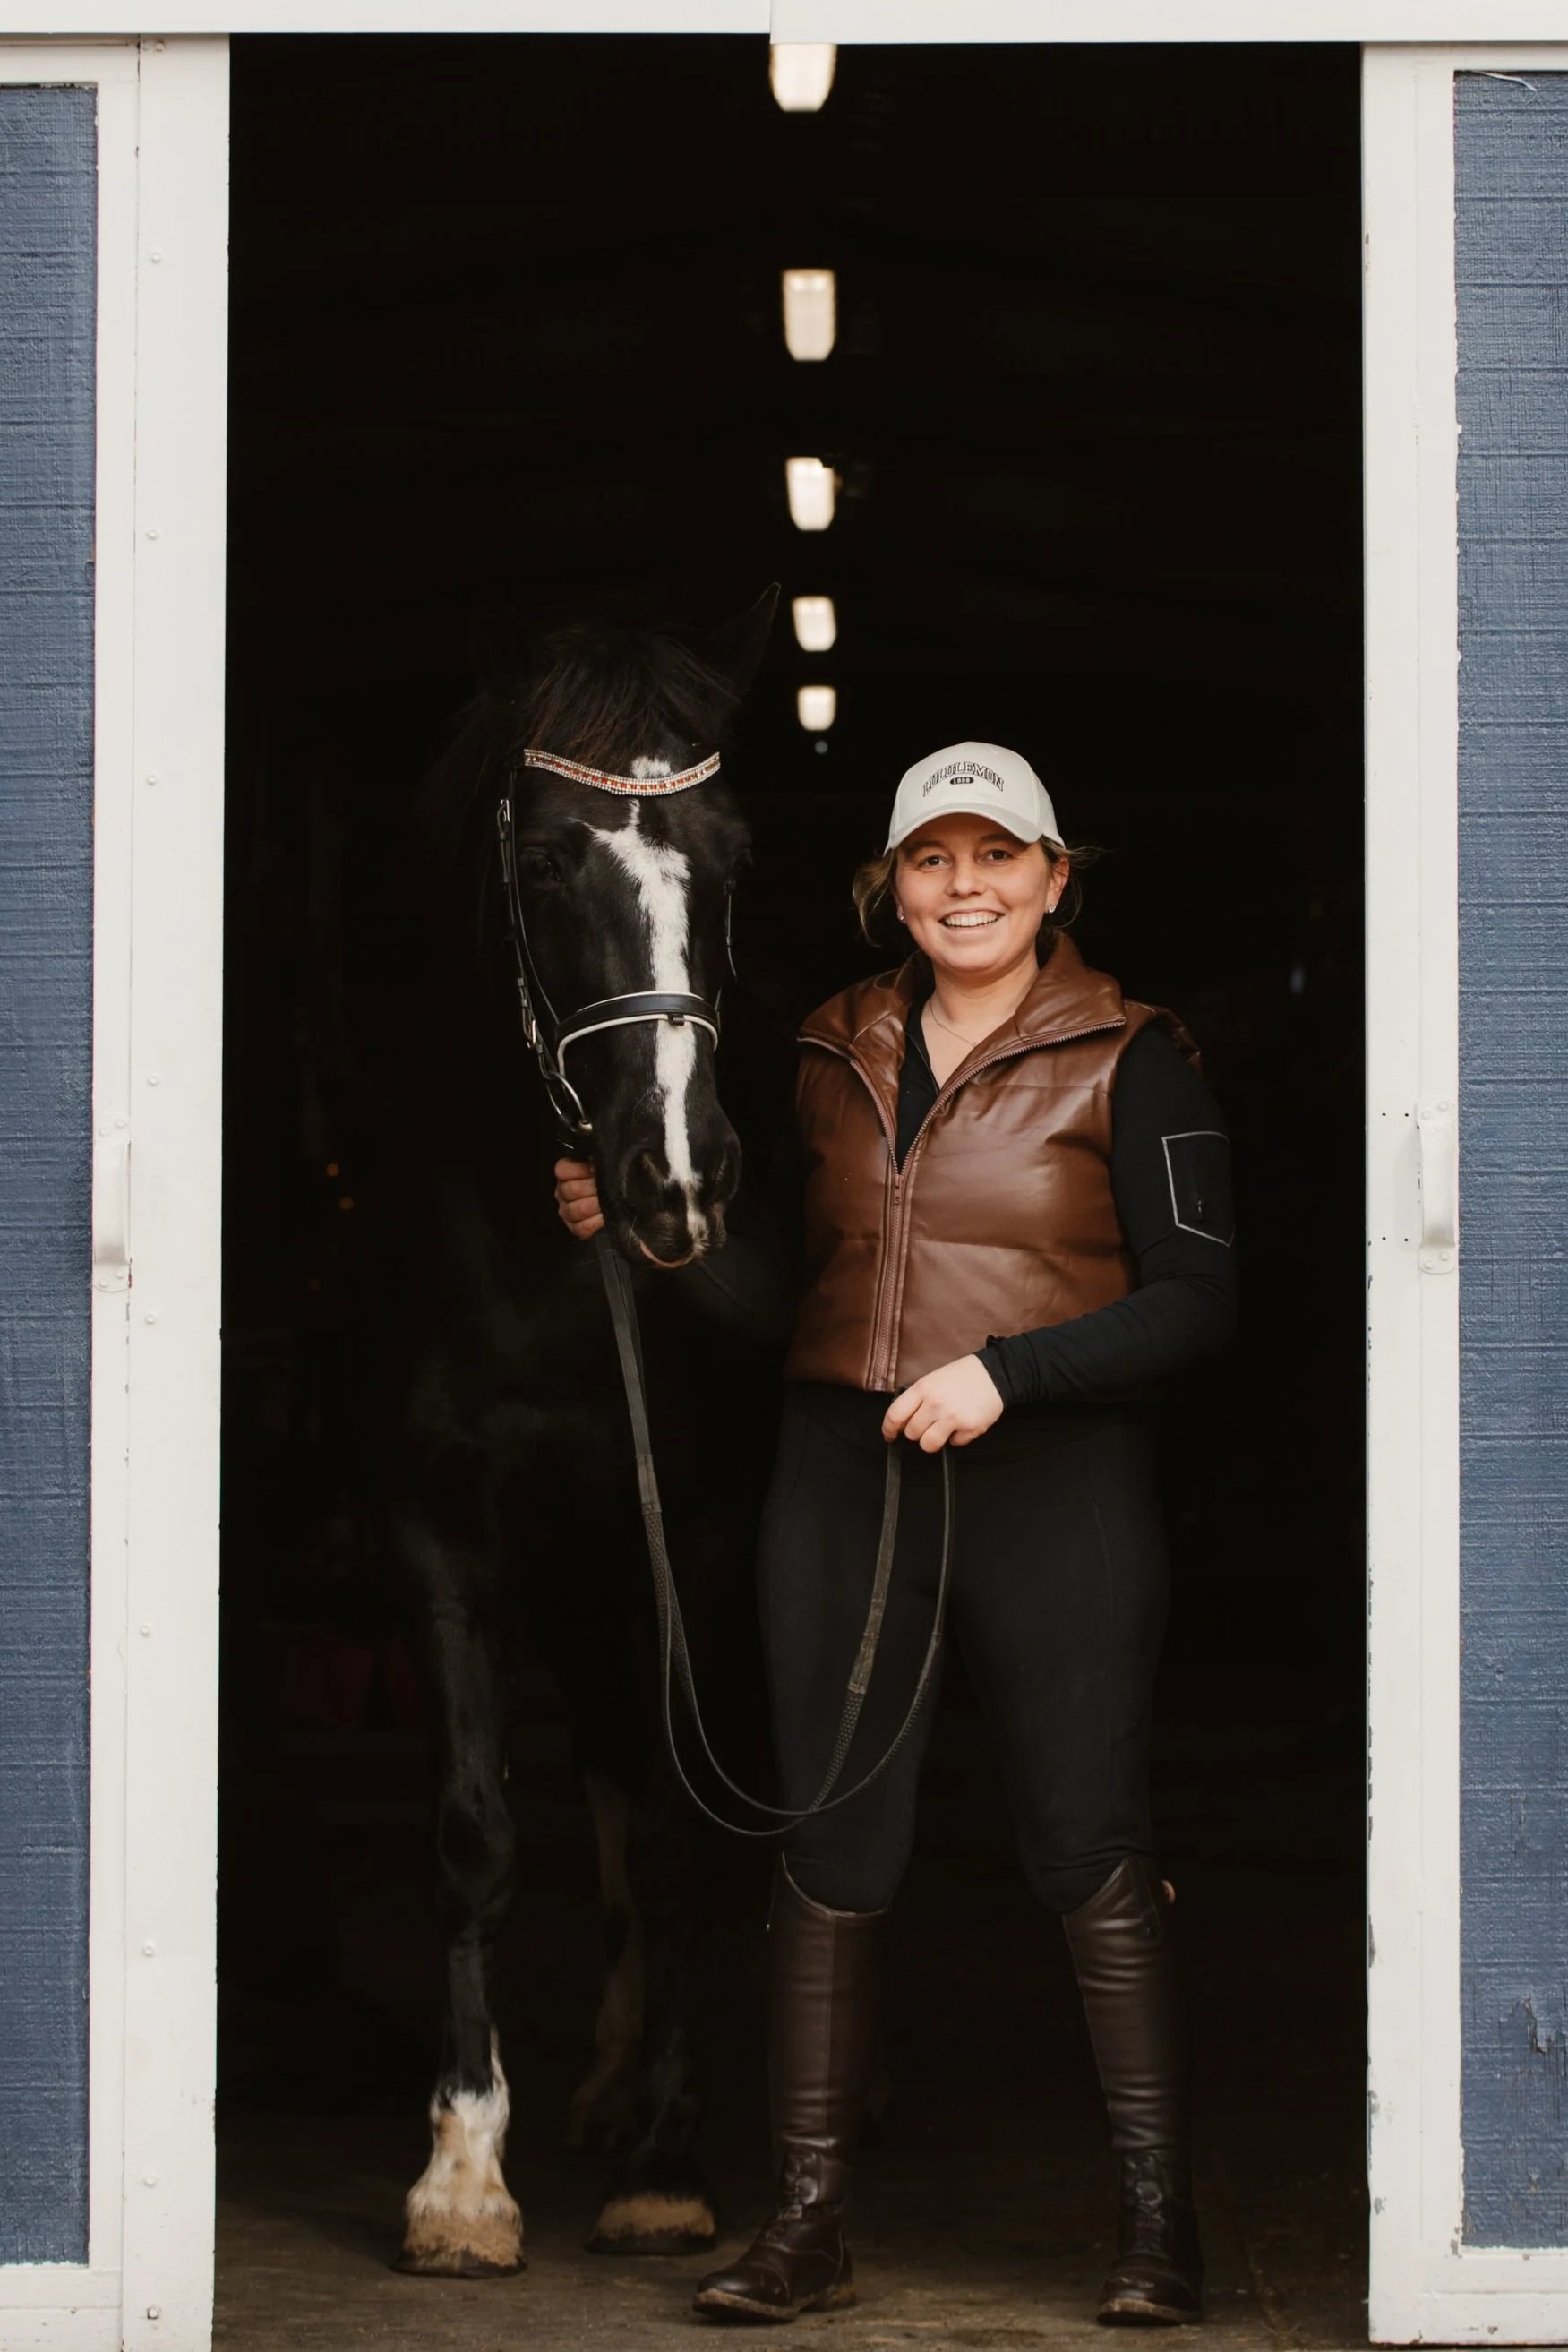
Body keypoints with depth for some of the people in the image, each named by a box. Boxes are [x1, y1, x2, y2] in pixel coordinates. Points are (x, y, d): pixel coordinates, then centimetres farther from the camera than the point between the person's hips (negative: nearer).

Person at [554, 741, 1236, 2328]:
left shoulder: (1128, 1061, -2)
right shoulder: (833, 1056, 12)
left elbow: (1197, 1300, -8)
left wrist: (1006, 1369, -18)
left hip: (1054, 1486, -4)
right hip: (842, 1477, 4)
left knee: (1090, 1847, 0)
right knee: (831, 1851, 4)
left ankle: (1157, 2217, 11)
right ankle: (808, 2222, 10)